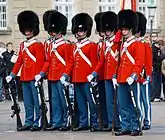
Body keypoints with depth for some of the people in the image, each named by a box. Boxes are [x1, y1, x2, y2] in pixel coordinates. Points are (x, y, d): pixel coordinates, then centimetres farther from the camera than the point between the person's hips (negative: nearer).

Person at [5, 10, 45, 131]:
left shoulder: (38, 45, -4)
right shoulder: (23, 45, 17)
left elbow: (40, 62, -11)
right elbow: (19, 61, 18)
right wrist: (12, 75, 14)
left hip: (34, 77, -7)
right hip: (25, 78, 7)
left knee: (37, 100, -3)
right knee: (27, 102, 10)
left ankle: (38, 122, 0)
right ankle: (29, 122, 16)